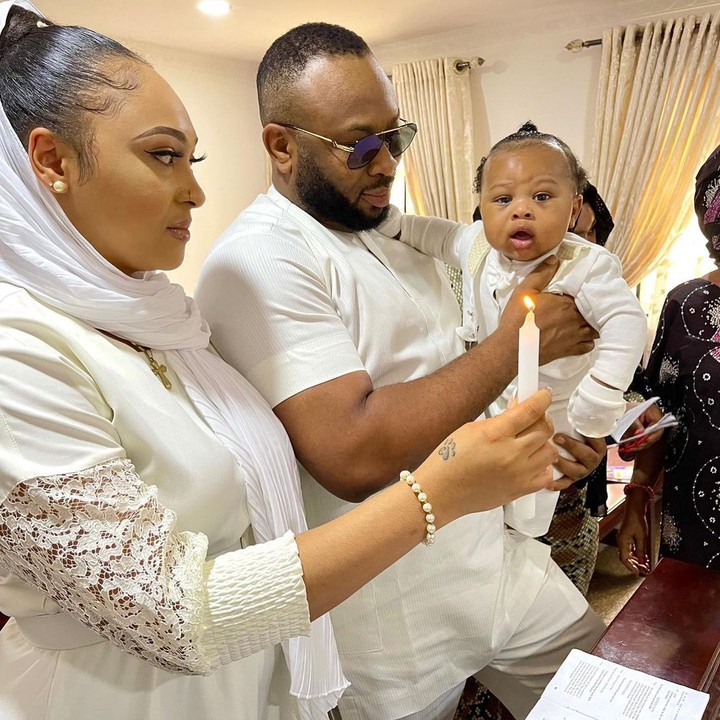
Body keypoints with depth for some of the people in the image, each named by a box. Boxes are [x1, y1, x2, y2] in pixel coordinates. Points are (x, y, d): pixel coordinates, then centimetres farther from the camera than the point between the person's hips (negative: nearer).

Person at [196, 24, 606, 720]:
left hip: (496, 555, 8)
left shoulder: (394, 235, 7)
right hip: (398, 622, -7)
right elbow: (352, 456, -32)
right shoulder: (254, 261, -21)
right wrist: (515, 343, -22)